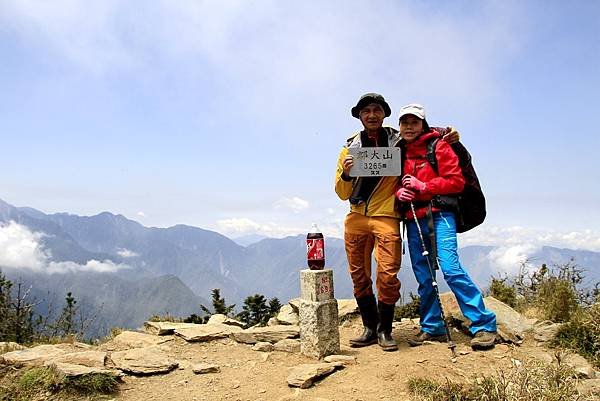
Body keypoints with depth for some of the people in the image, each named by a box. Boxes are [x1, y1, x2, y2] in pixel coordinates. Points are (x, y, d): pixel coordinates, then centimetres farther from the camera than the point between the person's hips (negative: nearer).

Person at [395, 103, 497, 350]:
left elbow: (456, 181, -6)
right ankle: (433, 328, 18)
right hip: (412, 219, 6)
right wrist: (399, 192, -1)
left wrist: (423, 186, -14)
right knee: (423, 276, 7)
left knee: (450, 267, -17)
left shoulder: (438, 146, 0)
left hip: (438, 215, -6)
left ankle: (484, 325, -9)